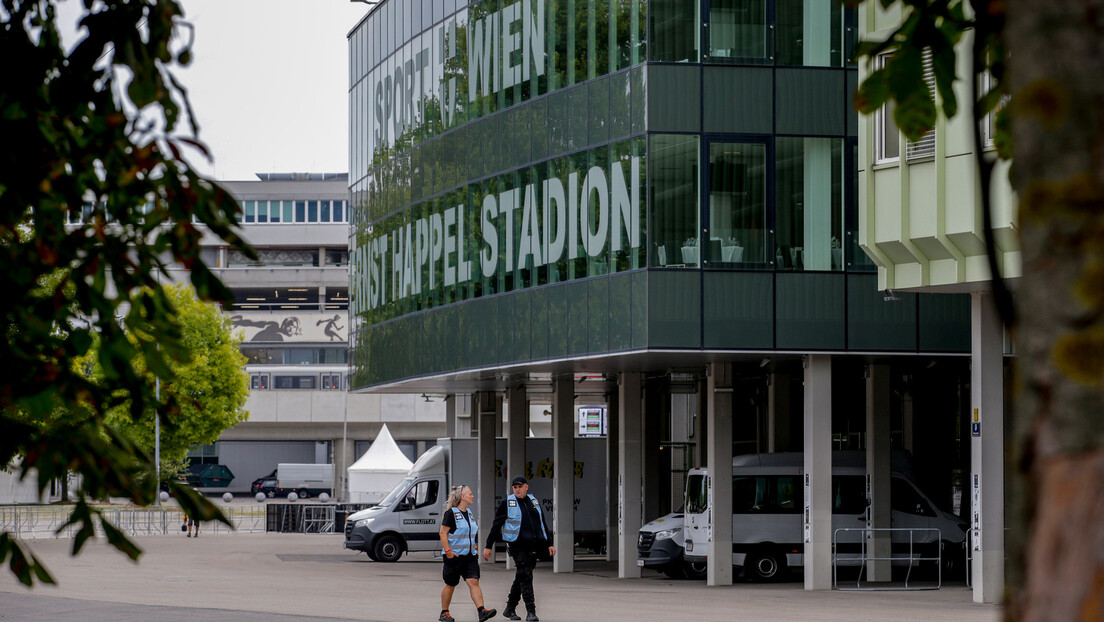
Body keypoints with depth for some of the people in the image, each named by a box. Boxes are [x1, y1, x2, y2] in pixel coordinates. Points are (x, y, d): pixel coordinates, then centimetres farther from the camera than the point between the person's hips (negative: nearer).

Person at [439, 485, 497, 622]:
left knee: (474, 582, -9)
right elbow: (443, 533, -12)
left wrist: (475, 549, 17)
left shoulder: (470, 514, 13)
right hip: (454, 555, -6)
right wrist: (448, 551, -18)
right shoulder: (451, 513, -10)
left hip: (470, 555, 6)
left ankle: (482, 611, -21)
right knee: (450, 585, 5)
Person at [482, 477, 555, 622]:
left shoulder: (534, 502, 16)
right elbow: (496, 526, 3)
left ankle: (510, 609, 20)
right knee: (525, 577, -13)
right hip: (518, 546, -5)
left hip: (533, 546, 5)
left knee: (521, 578, 9)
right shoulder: (507, 503, 2)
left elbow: (542, 524, 25)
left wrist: (549, 544, 24)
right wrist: (488, 546, 1)